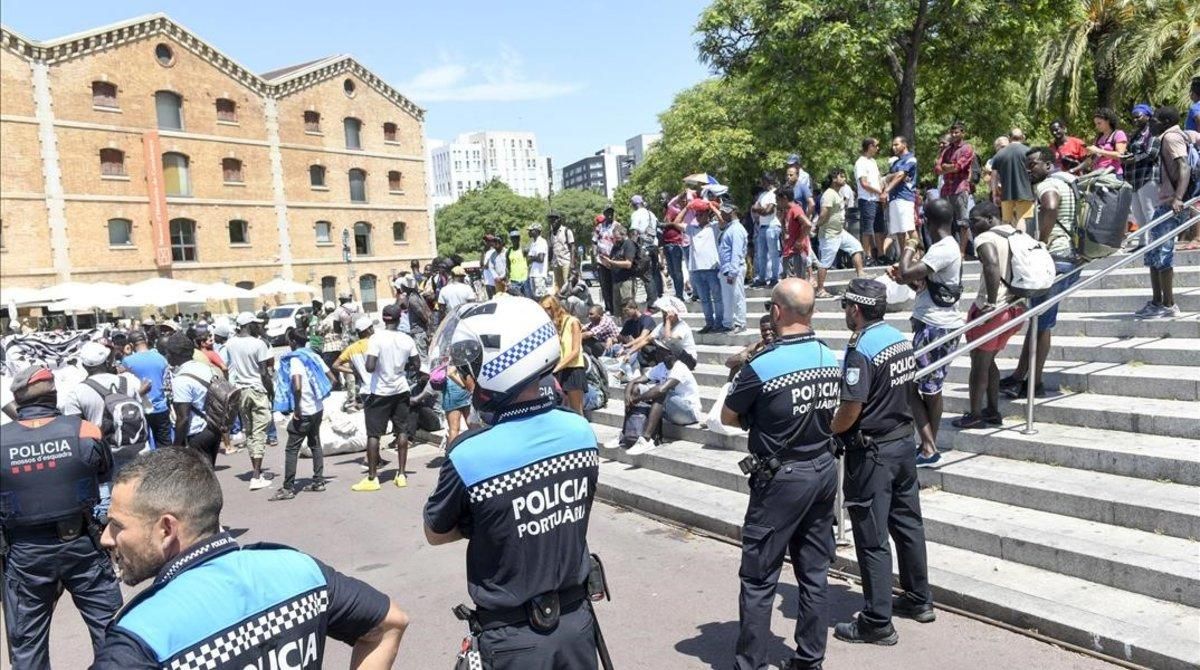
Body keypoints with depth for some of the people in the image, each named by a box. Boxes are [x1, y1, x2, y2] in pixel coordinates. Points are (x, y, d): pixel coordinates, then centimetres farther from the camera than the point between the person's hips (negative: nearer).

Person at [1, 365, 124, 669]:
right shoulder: (85, 431, -12)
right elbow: (106, 471, 6)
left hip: (25, 552, 1)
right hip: (81, 543, -1)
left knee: (27, 643, 16)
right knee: (109, 627, 13)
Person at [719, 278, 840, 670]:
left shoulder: (762, 365, -20)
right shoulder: (831, 358, 1)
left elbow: (728, 417, -8)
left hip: (782, 479, -7)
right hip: (824, 470, 7)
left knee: (759, 578, 4)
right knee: (815, 573, 15)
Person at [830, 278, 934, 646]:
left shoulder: (860, 350, -21)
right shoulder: (901, 339, 5)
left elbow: (851, 409, -24)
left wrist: (828, 433, -7)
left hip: (872, 453, -9)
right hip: (904, 442, 9)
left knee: (872, 539, 0)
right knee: (908, 523, 20)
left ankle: (877, 622, 9)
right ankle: (919, 599, 34)